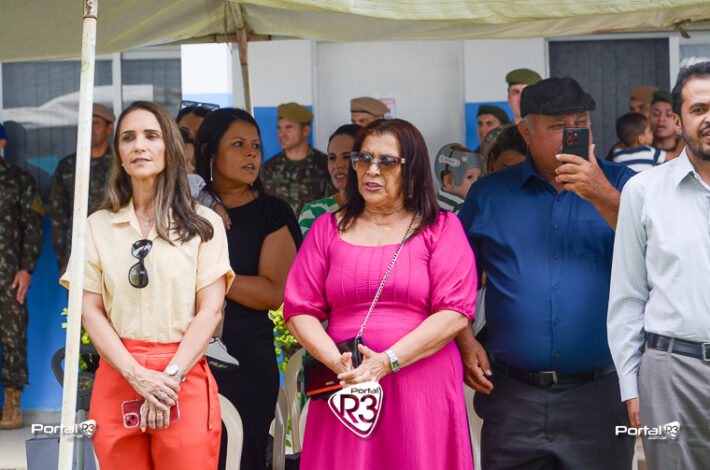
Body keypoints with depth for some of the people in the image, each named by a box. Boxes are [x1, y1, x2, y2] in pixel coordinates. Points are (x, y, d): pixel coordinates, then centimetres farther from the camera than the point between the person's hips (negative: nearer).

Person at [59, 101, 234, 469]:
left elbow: (210, 310, -1)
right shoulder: (98, 226, 10)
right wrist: (137, 376, -9)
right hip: (117, 377, 2)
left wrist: (170, 377, -12)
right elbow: (90, 310, 3)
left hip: (185, 377, -1)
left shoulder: (203, 224, 5)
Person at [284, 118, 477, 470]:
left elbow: (455, 313, -6)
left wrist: (388, 361, -15)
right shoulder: (328, 229, 12)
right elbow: (299, 311, 5)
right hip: (343, 390, 2)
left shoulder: (441, 228, 5)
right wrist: (338, 363, -11)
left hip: (422, 390, -2)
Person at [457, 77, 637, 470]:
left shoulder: (619, 185, 4)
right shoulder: (489, 194, 7)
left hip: (599, 395, -1)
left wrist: (602, 196, -18)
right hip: (511, 397, 1)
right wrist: (465, 340, -2)